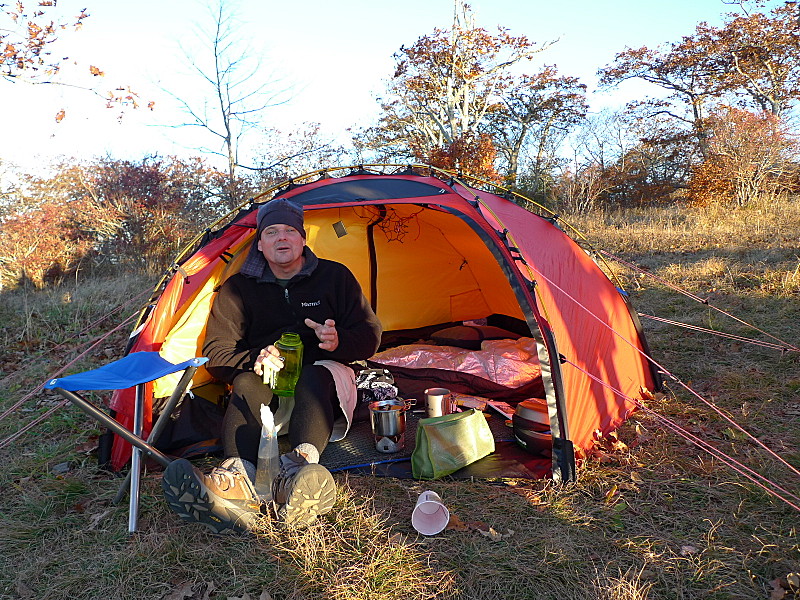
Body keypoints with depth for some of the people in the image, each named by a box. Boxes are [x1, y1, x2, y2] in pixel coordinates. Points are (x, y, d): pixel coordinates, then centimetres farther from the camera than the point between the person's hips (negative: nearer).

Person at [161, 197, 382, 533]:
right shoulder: (238, 288, 4)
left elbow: (369, 336, 3)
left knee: (316, 376, -36)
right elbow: (216, 354, 1)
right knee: (247, 383, -34)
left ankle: (298, 468, -63)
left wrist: (338, 342, -21)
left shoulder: (335, 276, 3)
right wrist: (254, 359, -21)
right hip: (266, 382, 1)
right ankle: (240, 480, -62)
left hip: (325, 381, -1)